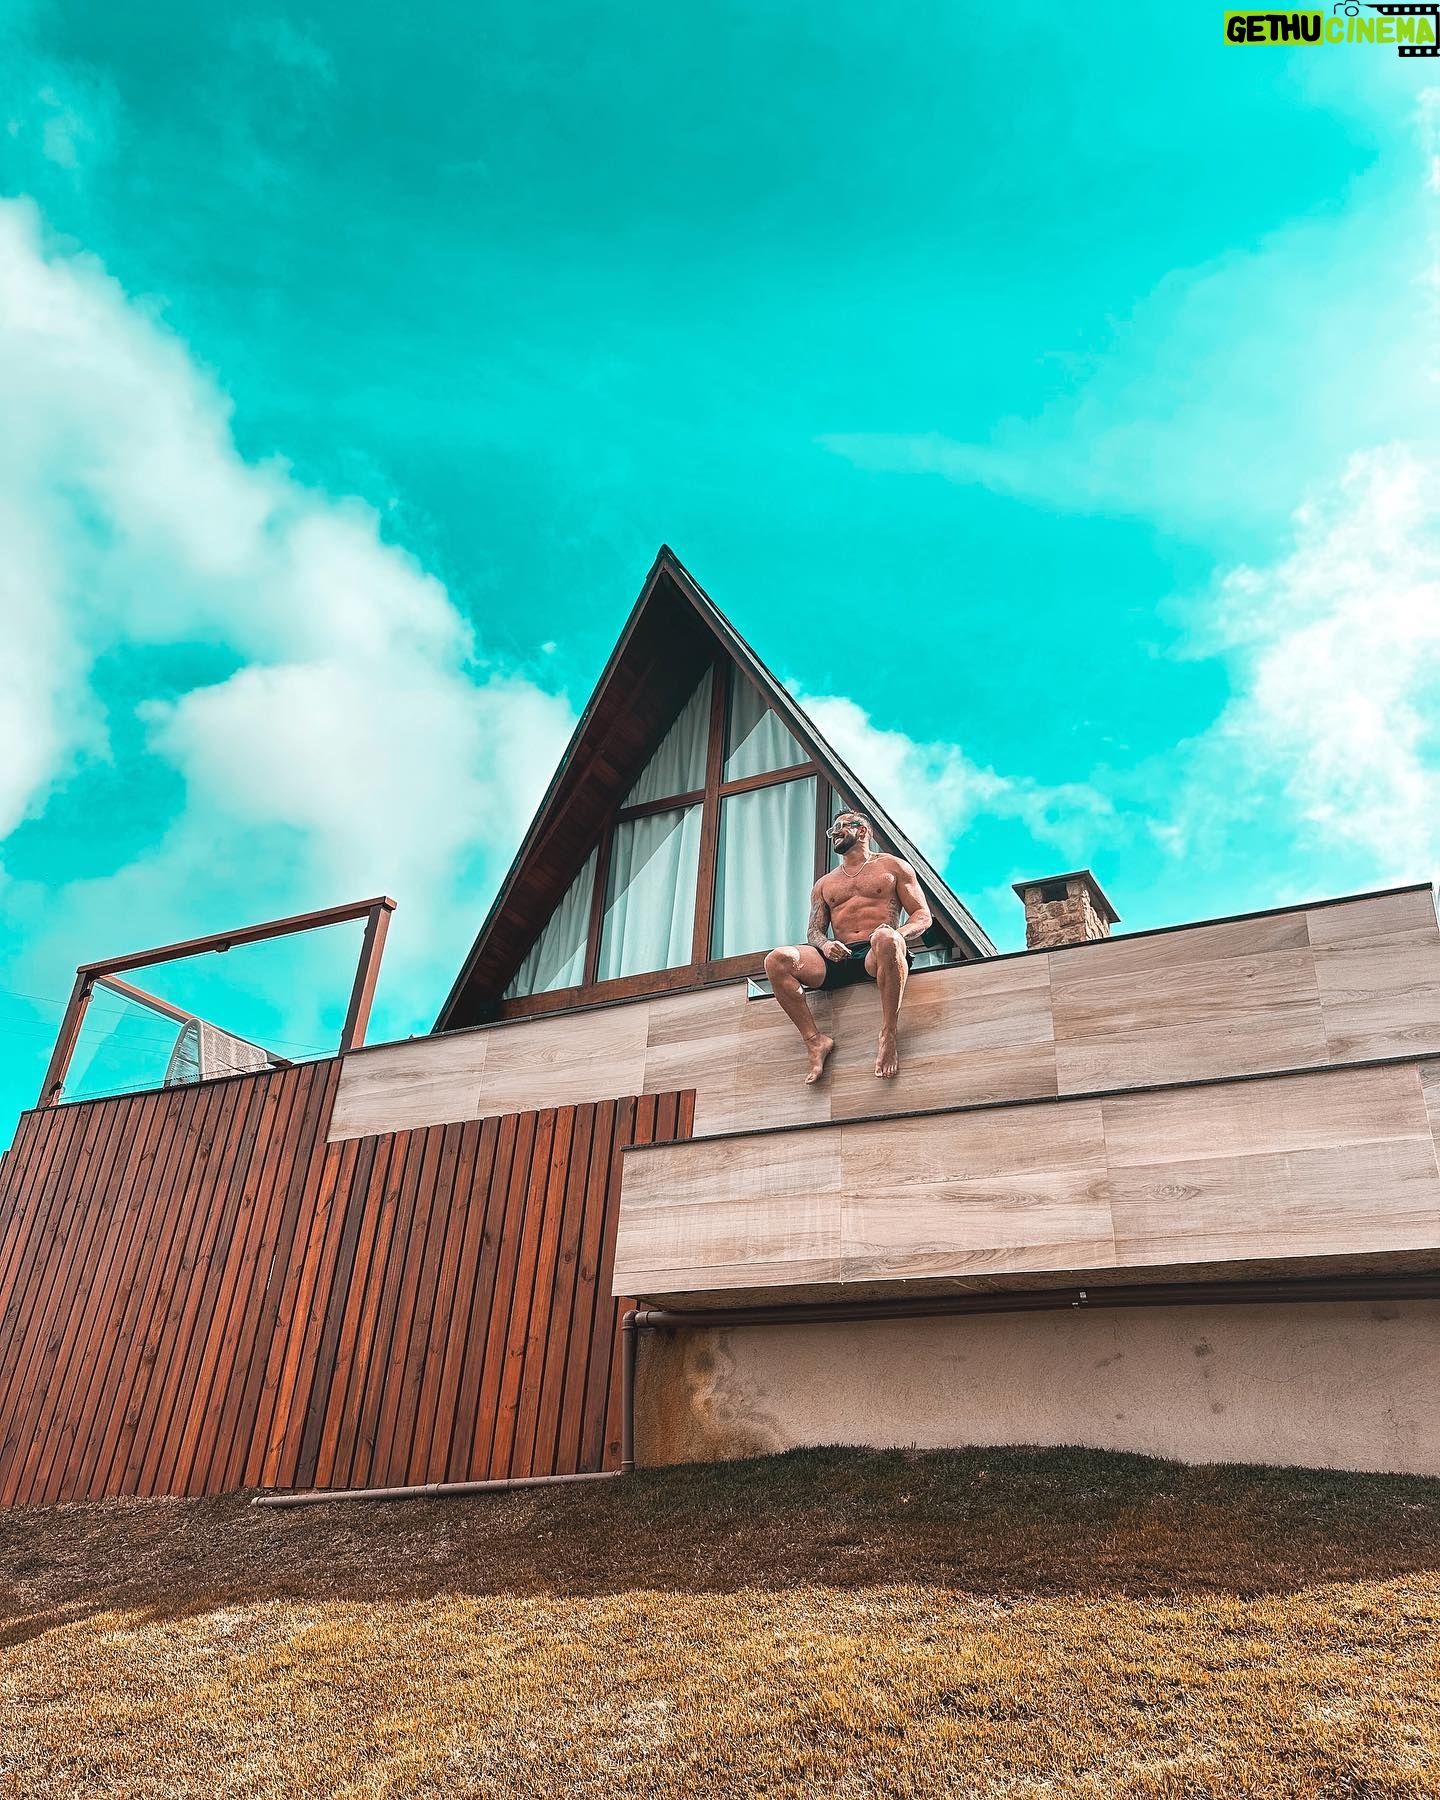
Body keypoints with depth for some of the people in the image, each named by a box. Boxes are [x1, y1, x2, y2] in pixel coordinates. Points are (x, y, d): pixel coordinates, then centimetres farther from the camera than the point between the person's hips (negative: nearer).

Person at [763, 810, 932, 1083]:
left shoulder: (893, 866, 18)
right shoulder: (824, 884, 29)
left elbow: (923, 916, 10)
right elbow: (813, 932, 21)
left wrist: (896, 936, -14)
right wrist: (824, 945, -6)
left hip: (876, 957, -4)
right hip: (838, 958, 4)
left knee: (886, 938, -42)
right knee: (777, 960, -23)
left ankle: (888, 1035, -34)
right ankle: (815, 1041, -25)